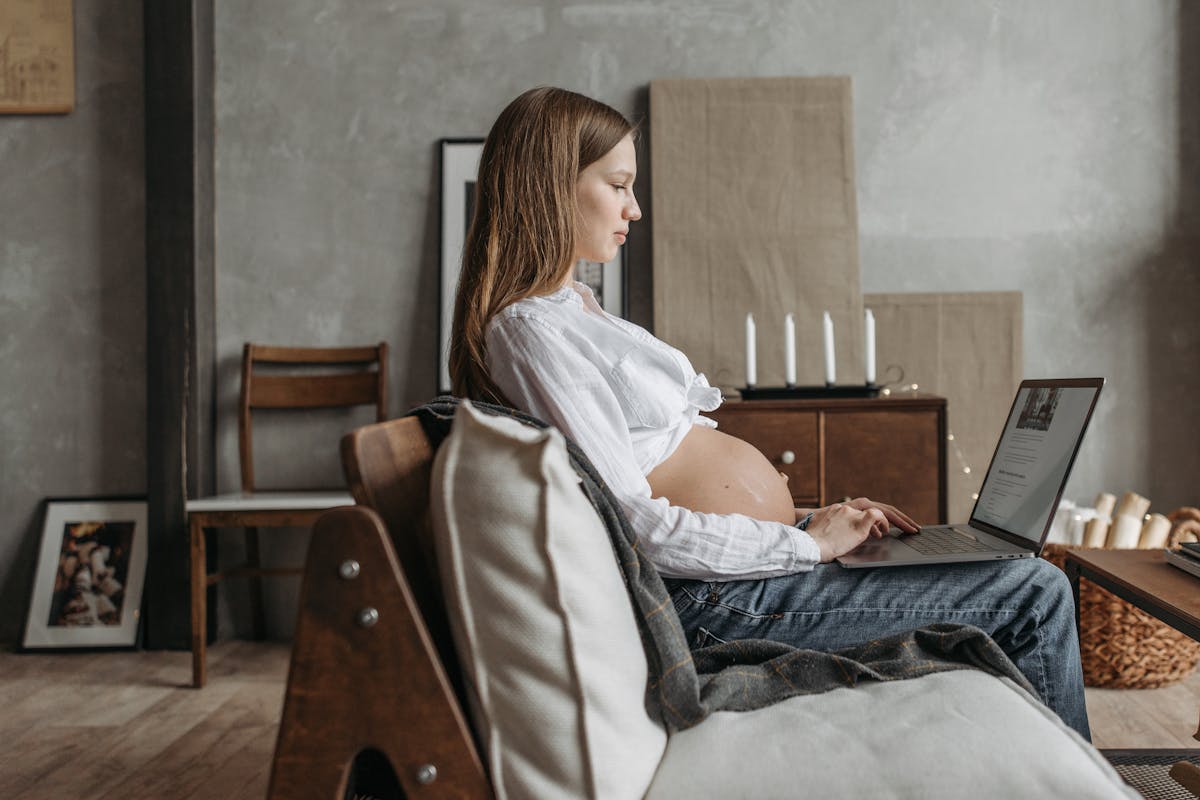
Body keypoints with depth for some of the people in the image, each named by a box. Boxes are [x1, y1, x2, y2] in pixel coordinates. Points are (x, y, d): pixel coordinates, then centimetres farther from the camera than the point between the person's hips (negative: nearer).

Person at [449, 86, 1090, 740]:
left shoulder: (576, 308, 17)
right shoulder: (527, 330, -15)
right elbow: (635, 526, -21)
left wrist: (804, 516, 10)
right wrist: (808, 542, -13)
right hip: (721, 599, -10)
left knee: (1029, 584, 15)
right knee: (1035, 596, -5)